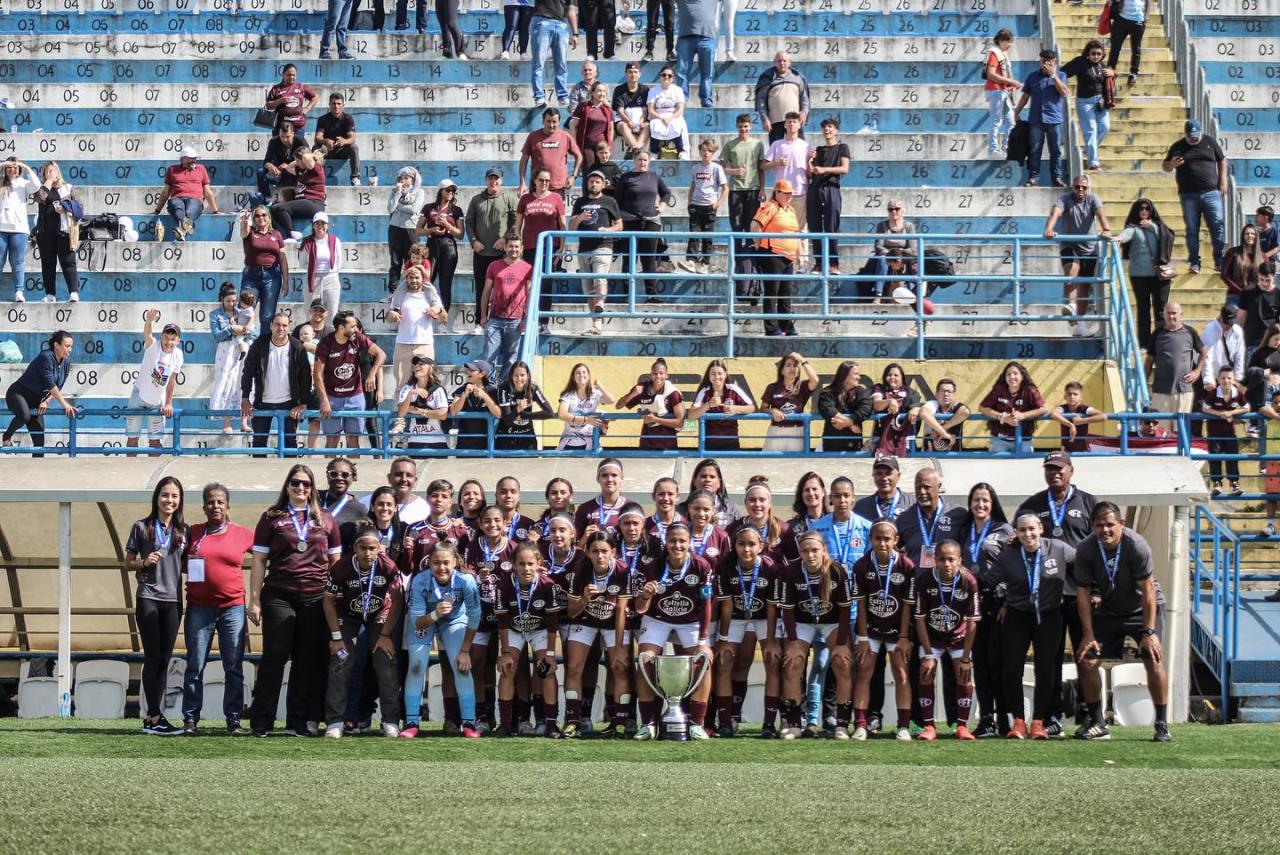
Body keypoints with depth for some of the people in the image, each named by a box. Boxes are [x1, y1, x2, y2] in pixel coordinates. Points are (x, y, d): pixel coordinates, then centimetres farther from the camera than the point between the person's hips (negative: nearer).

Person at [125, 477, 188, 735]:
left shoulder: (183, 530, 11)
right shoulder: (142, 527, 2)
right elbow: (127, 564, 6)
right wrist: (144, 562, -13)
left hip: (173, 600, 4)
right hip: (148, 598, -4)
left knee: (164, 659, 4)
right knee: (153, 658, -7)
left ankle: (151, 718, 9)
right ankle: (155, 717, -8)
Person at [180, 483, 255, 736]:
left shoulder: (242, 534, 5)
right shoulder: (193, 533, 7)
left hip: (233, 608, 0)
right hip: (199, 608, 0)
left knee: (234, 668, 1)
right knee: (195, 666, 0)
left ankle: (233, 719, 6)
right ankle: (190, 718, 4)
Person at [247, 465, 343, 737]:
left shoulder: (324, 520, 12)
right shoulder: (272, 518, 6)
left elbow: (335, 561, 15)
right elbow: (259, 560, 4)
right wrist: (255, 600, -2)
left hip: (315, 599, 2)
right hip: (279, 597, -2)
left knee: (308, 660, 4)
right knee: (274, 657, -4)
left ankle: (299, 722, 9)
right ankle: (261, 722, 0)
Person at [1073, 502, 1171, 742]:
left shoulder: (1136, 546, -28)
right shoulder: (1085, 549, -18)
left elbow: (1148, 591, -25)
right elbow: (1083, 593, -11)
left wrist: (1149, 632, -26)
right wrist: (1088, 635, -14)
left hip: (1144, 608, -4)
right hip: (1109, 610, 4)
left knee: (1153, 660, -20)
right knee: (1086, 660, -7)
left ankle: (1162, 725, -11)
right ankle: (1096, 723, 7)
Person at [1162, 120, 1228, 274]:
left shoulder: (1210, 143, 9)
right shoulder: (1177, 147, 7)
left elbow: (1222, 161, 15)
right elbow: (1165, 167, 13)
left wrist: (1223, 181, 4)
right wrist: (1172, 165, -11)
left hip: (1211, 192, 0)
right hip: (1188, 195, 0)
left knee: (1218, 225, -7)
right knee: (1192, 229, 1)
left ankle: (1220, 260, 2)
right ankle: (1194, 262, 6)